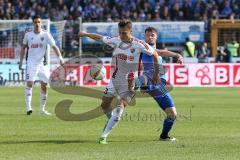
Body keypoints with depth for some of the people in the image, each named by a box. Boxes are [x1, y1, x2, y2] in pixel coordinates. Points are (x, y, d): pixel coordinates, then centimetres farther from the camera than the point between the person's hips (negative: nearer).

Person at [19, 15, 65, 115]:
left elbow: (54, 46, -10)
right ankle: (28, 107, -16)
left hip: (42, 63, 1)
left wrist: (60, 58, -23)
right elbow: (23, 47, 13)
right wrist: (21, 61, 11)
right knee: (29, 84, -15)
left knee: (44, 86, 3)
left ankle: (42, 109, 16)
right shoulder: (28, 35, 0)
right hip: (31, 63, -1)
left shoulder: (46, 34, -4)